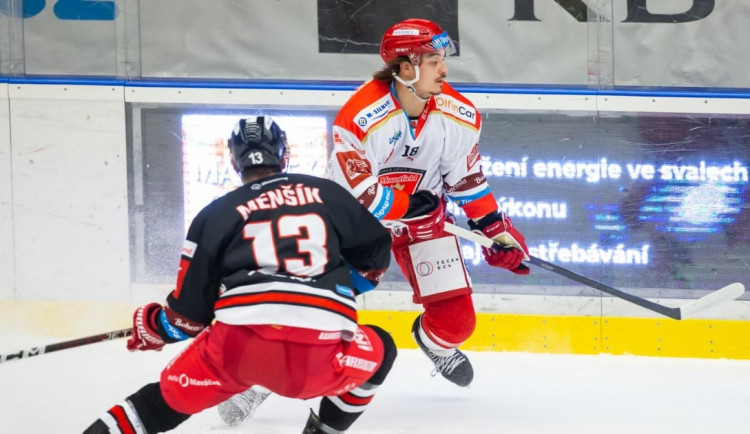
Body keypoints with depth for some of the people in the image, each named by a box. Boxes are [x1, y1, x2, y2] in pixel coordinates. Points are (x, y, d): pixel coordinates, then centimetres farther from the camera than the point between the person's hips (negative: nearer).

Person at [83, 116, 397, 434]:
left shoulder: (215, 215, 17)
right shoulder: (327, 194, 19)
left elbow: (189, 313, 18)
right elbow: (375, 253, 28)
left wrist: (153, 327, 39)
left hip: (237, 347, 0)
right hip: (323, 356, 0)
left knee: (175, 394, 24)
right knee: (379, 351, 30)